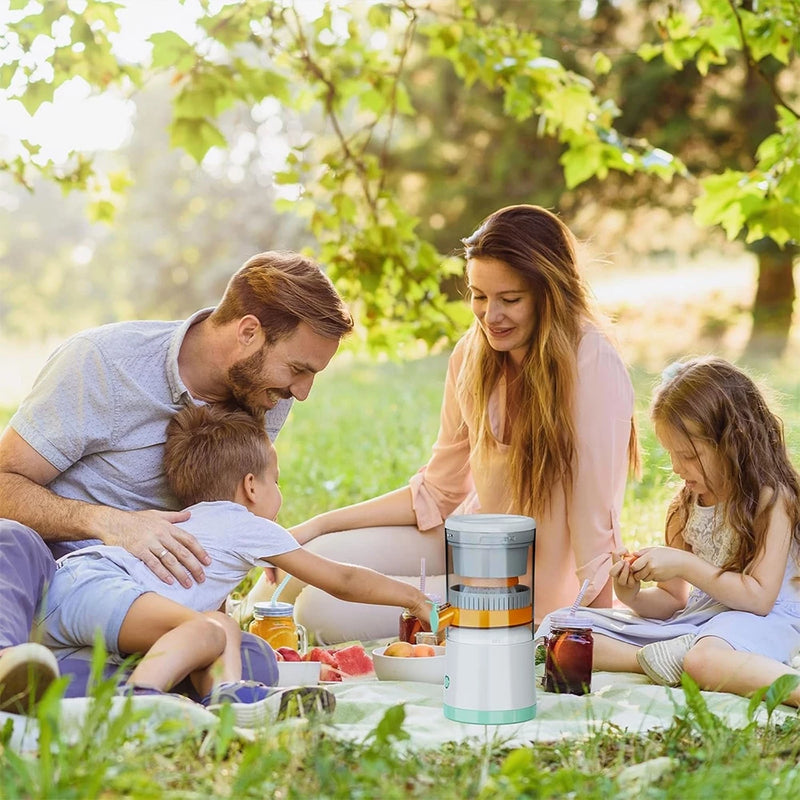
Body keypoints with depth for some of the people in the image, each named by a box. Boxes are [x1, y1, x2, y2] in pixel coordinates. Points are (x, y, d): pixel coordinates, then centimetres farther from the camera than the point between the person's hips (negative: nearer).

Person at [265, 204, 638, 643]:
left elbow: (595, 516, -22)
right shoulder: (473, 354, -3)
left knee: (327, 608, -17)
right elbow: (437, 492, 5)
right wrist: (318, 525, -1)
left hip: (539, 581, -6)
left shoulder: (593, 367, -23)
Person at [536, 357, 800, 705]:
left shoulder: (772, 498, -8)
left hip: (760, 620, -8)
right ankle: (652, 659, -25)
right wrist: (634, 596, -5)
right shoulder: (684, 507, 13)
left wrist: (685, 565, -16)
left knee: (705, 659, -46)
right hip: (694, 618, 8)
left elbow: (760, 597, -15)